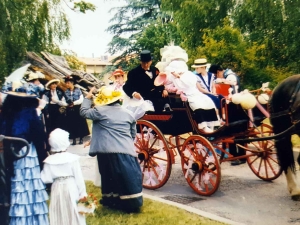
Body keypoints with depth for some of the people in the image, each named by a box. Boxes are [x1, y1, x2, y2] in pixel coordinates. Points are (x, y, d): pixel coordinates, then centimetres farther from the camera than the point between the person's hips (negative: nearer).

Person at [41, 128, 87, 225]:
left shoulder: (49, 161, -7)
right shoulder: (72, 158, -11)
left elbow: (46, 179, -7)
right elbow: (79, 177, -7)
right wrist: (82, 192, 0)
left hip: (57, 190, 1)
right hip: (71, 188, -1)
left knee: (59, 215, 11)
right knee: (73, 213, 10)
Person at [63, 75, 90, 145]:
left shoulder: (78, 90, -3)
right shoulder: (66, 92, 4)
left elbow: (81, 99, -6)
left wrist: (74, 103, -13)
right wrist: (67, 104, -20)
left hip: (78, 109, -2)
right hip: (70, 110, 2)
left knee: (80, 123, 1)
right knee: (72, 124, 3)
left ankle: (81, 139, 12)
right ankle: (74, 139, 10)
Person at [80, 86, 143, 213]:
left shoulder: (100, 111, 0)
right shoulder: (127, 113, 14)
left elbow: (84, 112, 12)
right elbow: (133, 134, 20)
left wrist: (87, 98, 23)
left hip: (108, 151, -2)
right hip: (126, 151, 2)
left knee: (110, 176, 13)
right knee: (129, 177, 4)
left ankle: (111, 201, 27)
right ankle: (133, 203, 7)